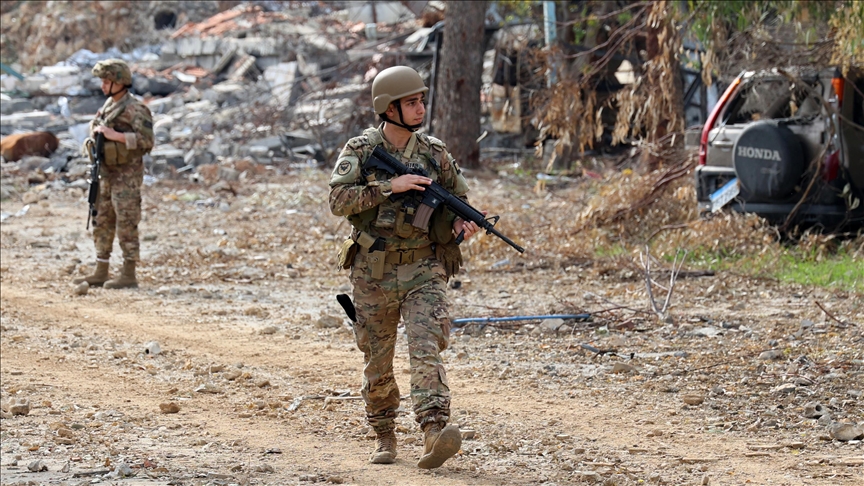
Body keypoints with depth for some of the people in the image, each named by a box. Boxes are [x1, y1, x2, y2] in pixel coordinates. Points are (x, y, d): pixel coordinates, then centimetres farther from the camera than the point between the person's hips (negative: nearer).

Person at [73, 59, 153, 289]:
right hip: (107, 173, 9)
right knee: (102, 223, 11)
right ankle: (100, 273, 17)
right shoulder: (108, 107, 13)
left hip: (126, 176, -9)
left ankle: (129, 276, -3)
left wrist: (114, 135, -24)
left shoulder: (135, 110, -14)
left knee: (126, 225, -6)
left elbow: (146, 140, -22)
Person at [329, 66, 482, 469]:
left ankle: (434, 432, -32)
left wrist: (461, 222, -8)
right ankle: (384, 436, 27)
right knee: (377, 362, 10)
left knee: (426, 349, -18)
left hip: (423, 270, 0)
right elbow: (339, 200, -16)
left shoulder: (435, 154, 4)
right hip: (373, 272, 0)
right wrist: (390, 186, -23)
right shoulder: (359, 151, -3)